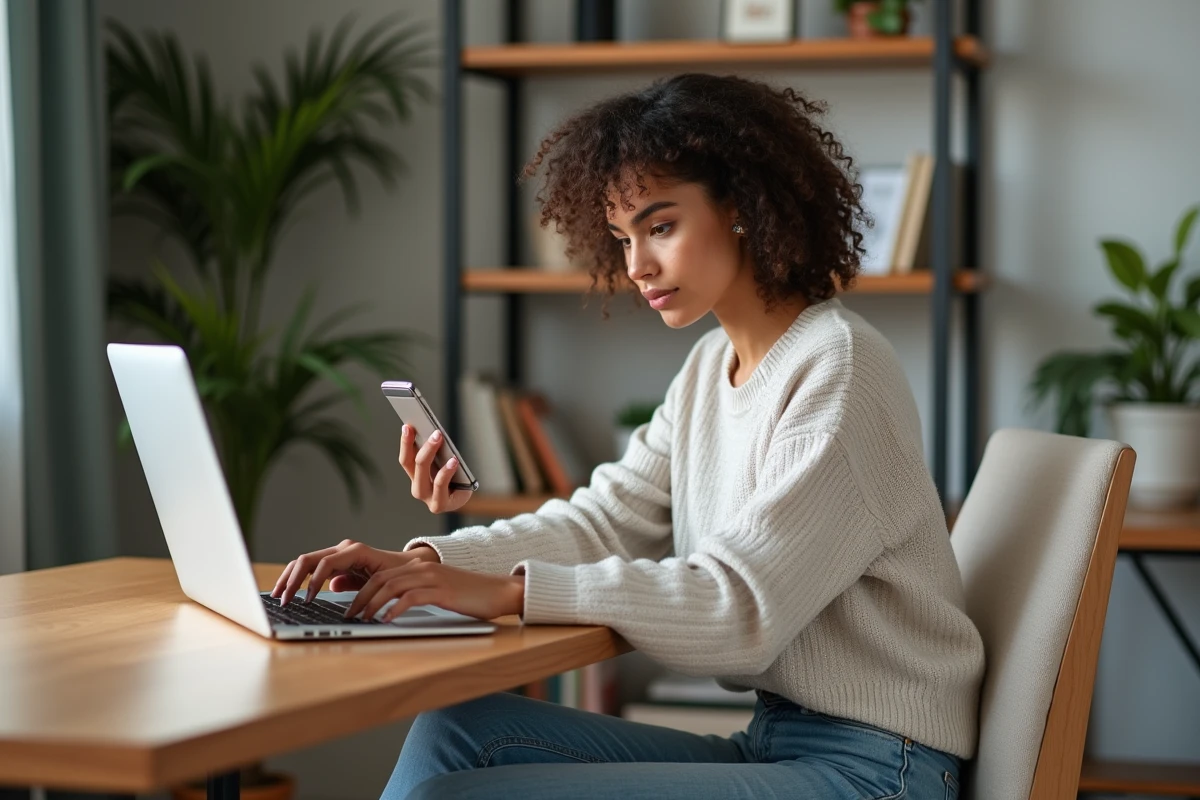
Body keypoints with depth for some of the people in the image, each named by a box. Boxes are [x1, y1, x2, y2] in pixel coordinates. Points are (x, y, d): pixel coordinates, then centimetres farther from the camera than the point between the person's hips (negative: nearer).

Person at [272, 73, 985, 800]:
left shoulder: (839, 371, -15)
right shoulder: (712, 366, 14)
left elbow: (742, 604, -21)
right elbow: (602, 521, 9)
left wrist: (509, 590, -25)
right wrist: (430, 562, -8)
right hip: (773, 741, 8)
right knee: (459, 729, -4)